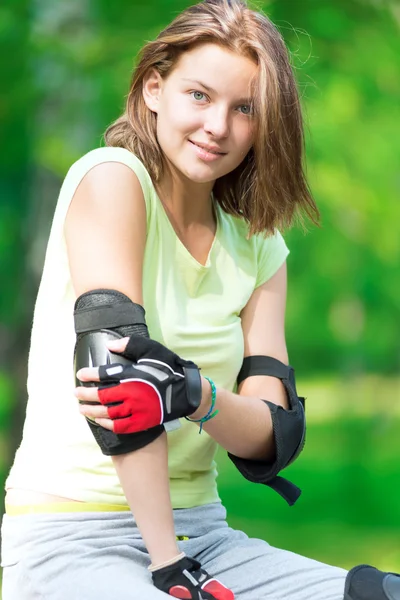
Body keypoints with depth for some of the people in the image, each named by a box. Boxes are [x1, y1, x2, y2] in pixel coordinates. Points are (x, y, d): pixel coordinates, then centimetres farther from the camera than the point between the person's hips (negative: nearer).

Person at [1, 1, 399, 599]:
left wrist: (193, 396, -20)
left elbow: (274, 436, 2)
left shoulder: (259, 247, 11)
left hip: (198, 528, 5)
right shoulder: (113, 179, -7)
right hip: (69, 535, -5)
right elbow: (118, 369, -18)